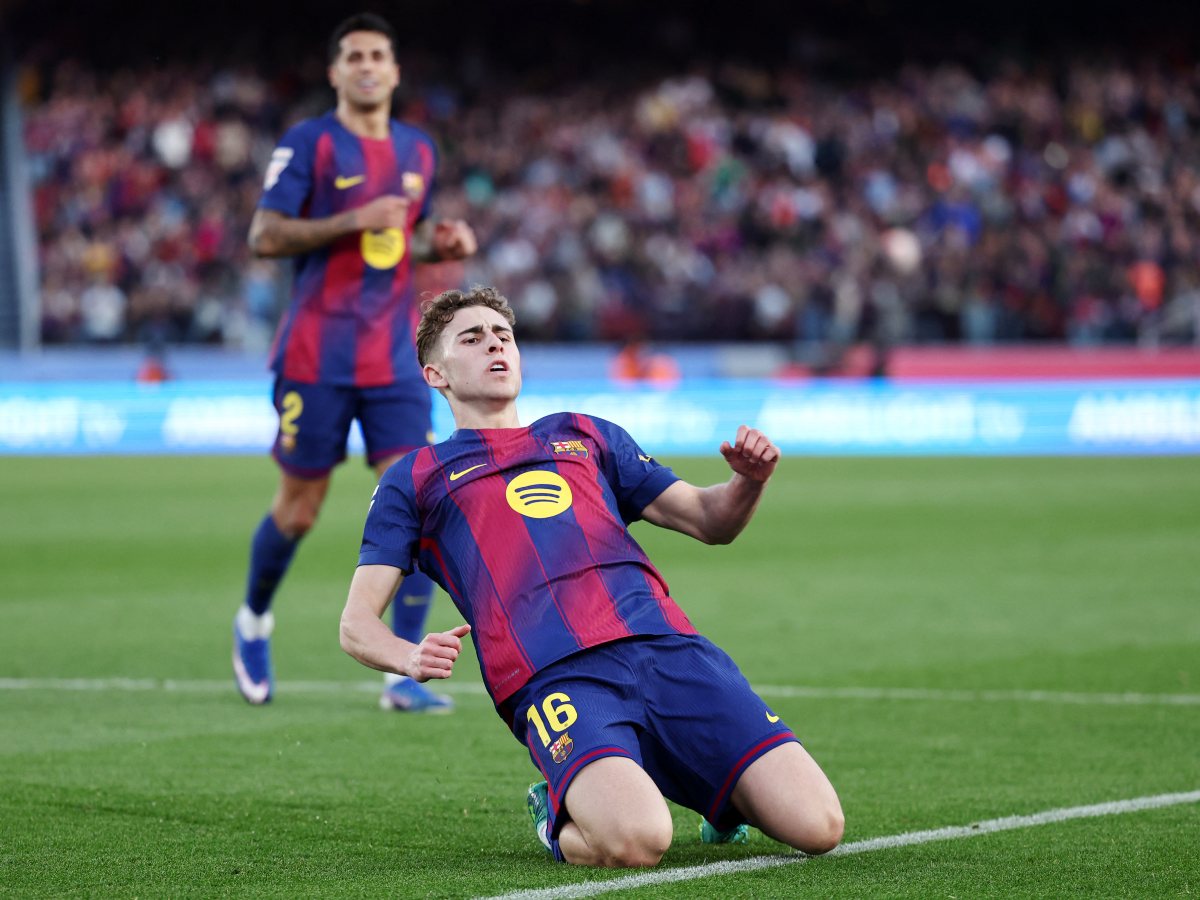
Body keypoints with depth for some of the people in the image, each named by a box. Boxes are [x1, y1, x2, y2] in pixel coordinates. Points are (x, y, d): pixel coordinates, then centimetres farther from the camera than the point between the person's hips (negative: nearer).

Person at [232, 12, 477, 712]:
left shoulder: (418, 151, 12)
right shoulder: (308, 144, -4)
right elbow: (264, 236, -10)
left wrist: (441, 244, 3)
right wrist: (352, 221, -20)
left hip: (395, 357, 4)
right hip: (317, 356, -4)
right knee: (300, 508, 5)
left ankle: (403, 675, -6)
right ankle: (254, 622, 34)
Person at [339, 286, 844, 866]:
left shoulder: (587, 437, 32)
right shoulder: (415, 479, 22)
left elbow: (709, 522, 30)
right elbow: (356, 622, 14)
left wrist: (748, 481, 5)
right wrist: (409, 658, -10)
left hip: (670, 648, 3)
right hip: (553, 679, -3)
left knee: (817, 825, -15)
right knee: (635, 841, -33)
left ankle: (721, 793, 18)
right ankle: (558, 820, 2)